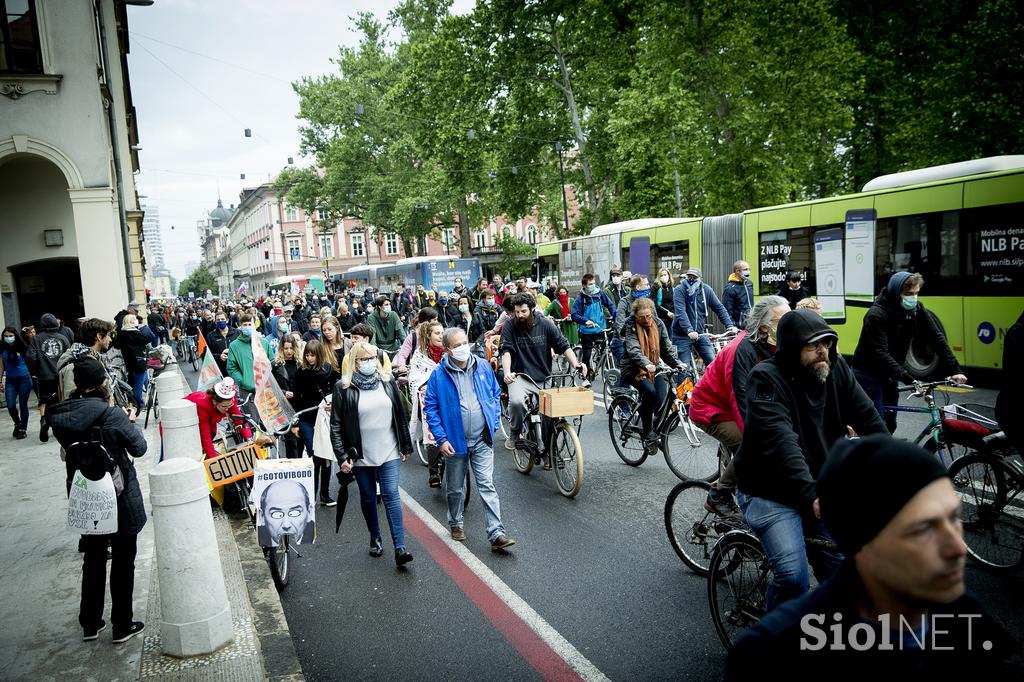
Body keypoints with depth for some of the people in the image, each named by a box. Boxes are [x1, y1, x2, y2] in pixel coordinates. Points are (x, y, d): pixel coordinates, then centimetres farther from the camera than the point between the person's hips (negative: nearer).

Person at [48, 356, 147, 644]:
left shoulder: (61, 416, -7)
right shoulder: (112, 415, -22)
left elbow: (69, 447, 7)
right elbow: (139, 447, -11)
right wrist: (130, 422, 5)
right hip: (120, 500, -5)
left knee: (93, 560, 20)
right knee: (123, 561, 10)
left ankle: (90, 624, 31)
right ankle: (122, 626, 20)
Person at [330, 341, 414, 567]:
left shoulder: (388, 381, 3)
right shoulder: (343, 388, -5)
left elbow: (401, 415, 9)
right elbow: (336, 425, -5)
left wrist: (406, 446, 10)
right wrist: (342, 456, -10)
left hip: (389, 453, 1)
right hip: (361, 455, 0)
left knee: (391, 495, -5)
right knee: (368, 497, 13)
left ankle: (400, 548, -6)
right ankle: (375, 538, 33)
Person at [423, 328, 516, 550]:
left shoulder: (483, 367, -1)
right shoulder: (439, 376, -9)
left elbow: (495, 394, 12)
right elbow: (430, 408, -6)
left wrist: (494, 423, 5)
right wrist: (441, 438, -11)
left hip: (482, 440, 1)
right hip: (455, 441, -1)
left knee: (487, 486, -3)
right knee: (455, 488, 16)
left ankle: (496, 534, -2)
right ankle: (455, 523, 39)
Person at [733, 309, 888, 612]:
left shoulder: (836, 369, -3)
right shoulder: (766, 377, -20)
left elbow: (870, 420, -1)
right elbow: (780, 441, -31)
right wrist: (812, 495, -41)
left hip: (820, 486, 6)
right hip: (769, 493, -5)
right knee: (793, 576, -20)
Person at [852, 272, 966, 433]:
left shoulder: (916, 309, -6)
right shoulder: (876, 315, -25)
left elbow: (937, 339, -4)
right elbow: (880, 354, -32)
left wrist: (954, 370, -13)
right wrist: (908, 379, -39)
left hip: (890, 374, 7)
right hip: (868, 375, -7)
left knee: (890, 424, 11)